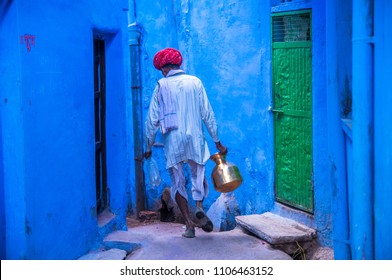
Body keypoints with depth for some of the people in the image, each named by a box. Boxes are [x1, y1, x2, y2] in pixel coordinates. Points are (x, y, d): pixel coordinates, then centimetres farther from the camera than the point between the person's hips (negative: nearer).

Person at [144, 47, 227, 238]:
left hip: (173, 140, -1)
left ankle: (189, 225, 7)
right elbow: (207, 114, 5)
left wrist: (149, 147, 9)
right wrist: (217, 141, 11)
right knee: (198, 175, 12)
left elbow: (152, 119, 0)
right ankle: (199, 207, -16)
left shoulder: (162, 86, 1)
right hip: (195, 138, 1)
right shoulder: (195, 82, 5)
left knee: (178, 182, 9)